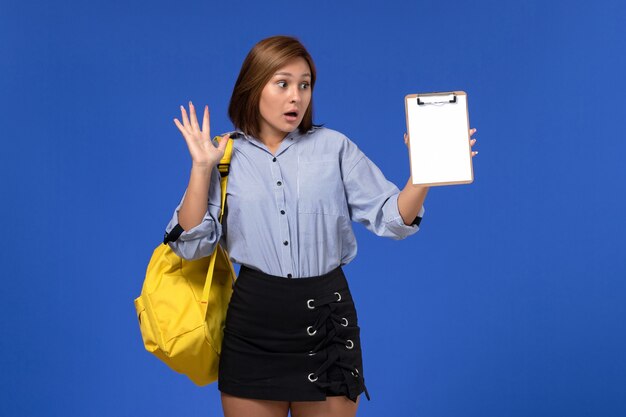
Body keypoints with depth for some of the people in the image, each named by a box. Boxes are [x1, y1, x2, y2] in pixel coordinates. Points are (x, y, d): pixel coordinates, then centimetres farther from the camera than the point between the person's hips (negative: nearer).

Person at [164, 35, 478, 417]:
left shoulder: (335, 147, 3)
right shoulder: (226, 157, 3)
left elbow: (392, 218, -2)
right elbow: (190, 245, -5)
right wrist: (201, 168, -11)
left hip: (326, 316, 0)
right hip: (253, 320, 0)